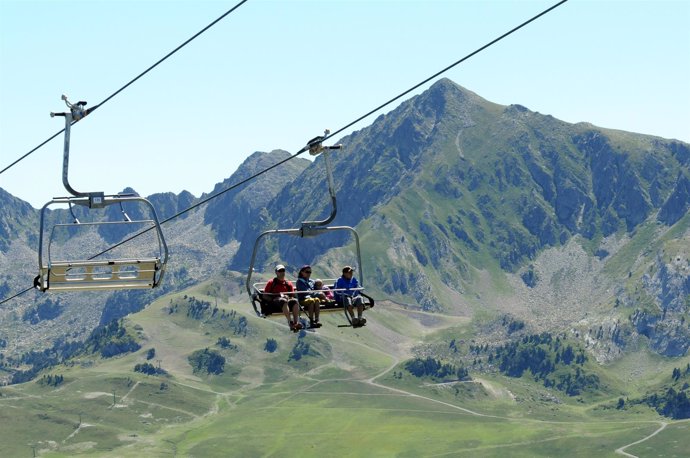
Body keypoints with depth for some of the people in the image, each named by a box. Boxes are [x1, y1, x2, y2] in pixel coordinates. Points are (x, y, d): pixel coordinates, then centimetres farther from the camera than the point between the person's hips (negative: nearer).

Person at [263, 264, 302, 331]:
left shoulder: (288, 283, 25)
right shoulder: (271, 282, 17)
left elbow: (292, 296, 18)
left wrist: (288, 297, -4)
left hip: (287, 300, 3)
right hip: (274, 302, -3)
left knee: (295, 301, -30)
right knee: (284, 301, -38)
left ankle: (296, 322, -47)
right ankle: (290, 322, -54)